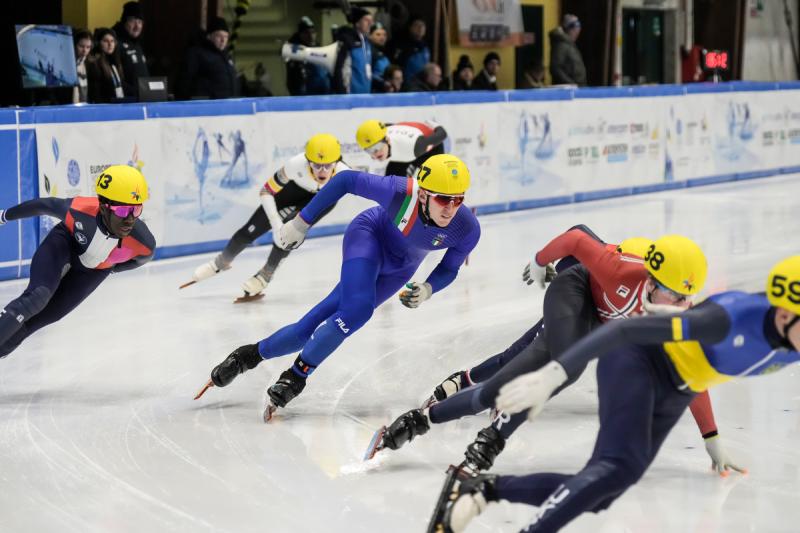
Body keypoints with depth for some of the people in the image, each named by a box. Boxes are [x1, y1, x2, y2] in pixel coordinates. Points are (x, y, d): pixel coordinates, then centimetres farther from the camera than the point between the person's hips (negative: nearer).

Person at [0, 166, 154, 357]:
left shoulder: (144, 245, -35)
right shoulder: (79, 210, -40)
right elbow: (46, 205, -17)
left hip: (94, 271, 2)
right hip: (65, 242, -2)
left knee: (50, 313, 0)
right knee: (37, 298, -25)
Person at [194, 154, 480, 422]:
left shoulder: (467, 230, -28)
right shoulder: (401, 193, -37)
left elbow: (448, 270, -7)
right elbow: (346, 180, -23)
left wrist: (427, 289, -28)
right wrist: (301, 222, -19)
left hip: (399, 269, 3)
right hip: (369, 235, -3)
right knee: (357, 309, -30)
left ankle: (251, 354, 18)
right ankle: (295, 377, -12)